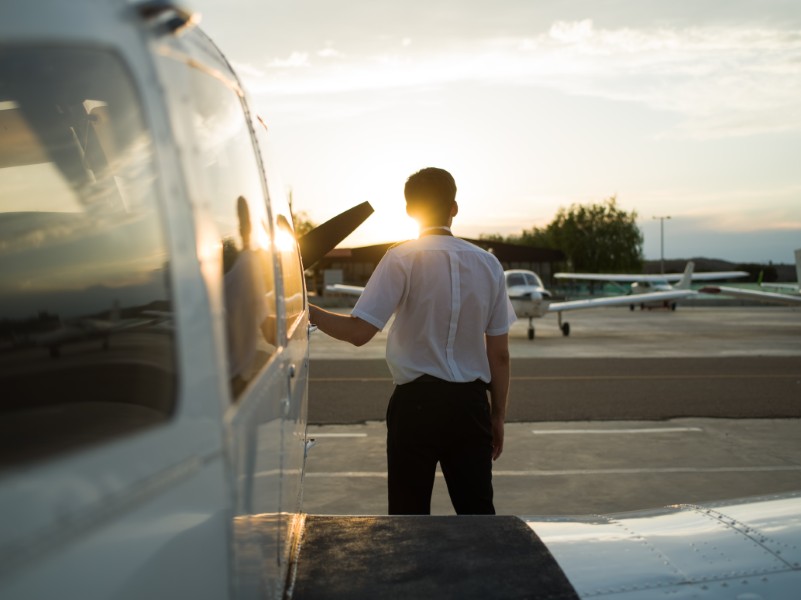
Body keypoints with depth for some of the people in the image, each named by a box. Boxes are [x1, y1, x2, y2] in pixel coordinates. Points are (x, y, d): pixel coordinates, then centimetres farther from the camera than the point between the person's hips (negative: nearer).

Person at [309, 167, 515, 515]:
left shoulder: (402, 259, -6)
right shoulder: (487, 264, 5)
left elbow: (359, 332, -14)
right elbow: (499, 355, 7)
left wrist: (308, 312, -1)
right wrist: (498, 415, 16)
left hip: (416, 401, -3)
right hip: (470, 403, 3)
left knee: (410, 515, 7)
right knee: (478, 513, 11)